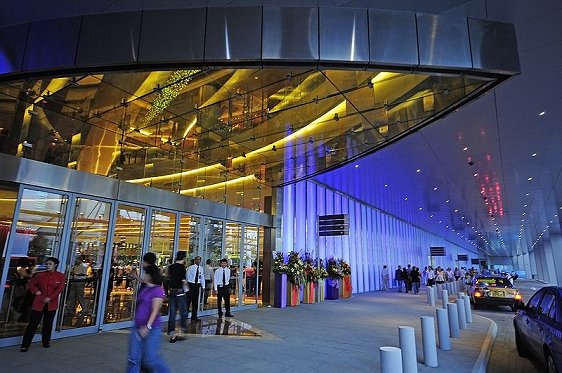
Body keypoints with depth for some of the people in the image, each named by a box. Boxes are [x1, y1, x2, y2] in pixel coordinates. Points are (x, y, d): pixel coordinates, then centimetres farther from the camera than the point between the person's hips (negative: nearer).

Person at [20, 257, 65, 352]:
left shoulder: (60, 276, -4)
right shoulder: (40, 275, 1)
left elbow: (60, 289, -9)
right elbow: (31, 283, 15)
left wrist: (50, 298, -15)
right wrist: (35, 291, 0)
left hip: (51, 304, 0)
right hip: (39, 302, 0)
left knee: (48, 324, 11)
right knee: (33, 324, 1)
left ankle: (46, 342, 25)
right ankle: (25, 345, 9)